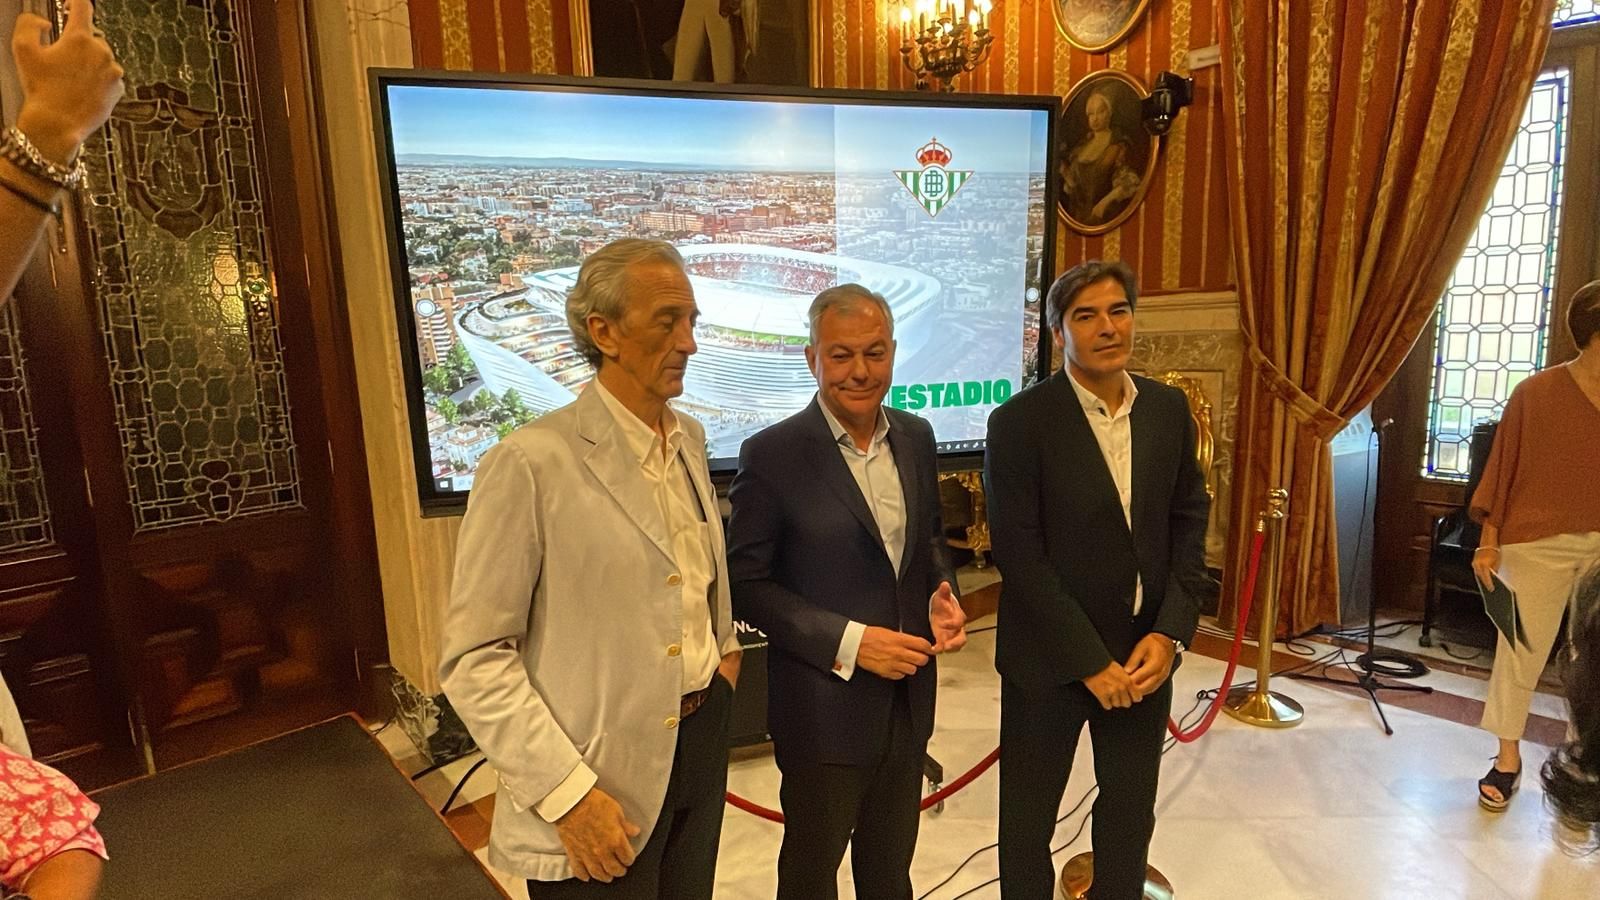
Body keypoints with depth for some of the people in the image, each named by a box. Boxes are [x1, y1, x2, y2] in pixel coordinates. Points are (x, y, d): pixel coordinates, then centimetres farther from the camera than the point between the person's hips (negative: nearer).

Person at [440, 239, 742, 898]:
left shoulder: (690, 437, 4)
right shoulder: (533, 463, -18)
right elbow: (474, 658, -16)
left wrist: (725, 646, 9)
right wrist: (566, 792, -18)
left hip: (701, 737, 7)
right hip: (601, 772, -6)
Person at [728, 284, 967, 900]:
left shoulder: (916, 437, 1)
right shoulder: (772, 455, -17)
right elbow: (746, 584, -14)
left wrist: (941, 595, -7)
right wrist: (848, 642, -21)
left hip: (909, 695, 5)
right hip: (824, 704, -4)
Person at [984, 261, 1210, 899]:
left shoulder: (1168, 408, 1)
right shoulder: (1020, 421, -14)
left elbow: (1189, 522, 5)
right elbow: (1017, 554, -16)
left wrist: (1169, 633, -6)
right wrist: (1090, 661, -15)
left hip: (1145, 654, 4)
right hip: (1050, 657, -4)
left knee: (1131, 812, 19)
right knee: (1027, 818, 13)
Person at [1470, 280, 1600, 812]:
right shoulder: (1536, 393, -7)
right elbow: (1503, 468, -4)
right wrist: (1490, 539, -6)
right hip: (1539, 542, -3)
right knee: (1521, 650, 5)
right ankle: (1508, 758, 19)